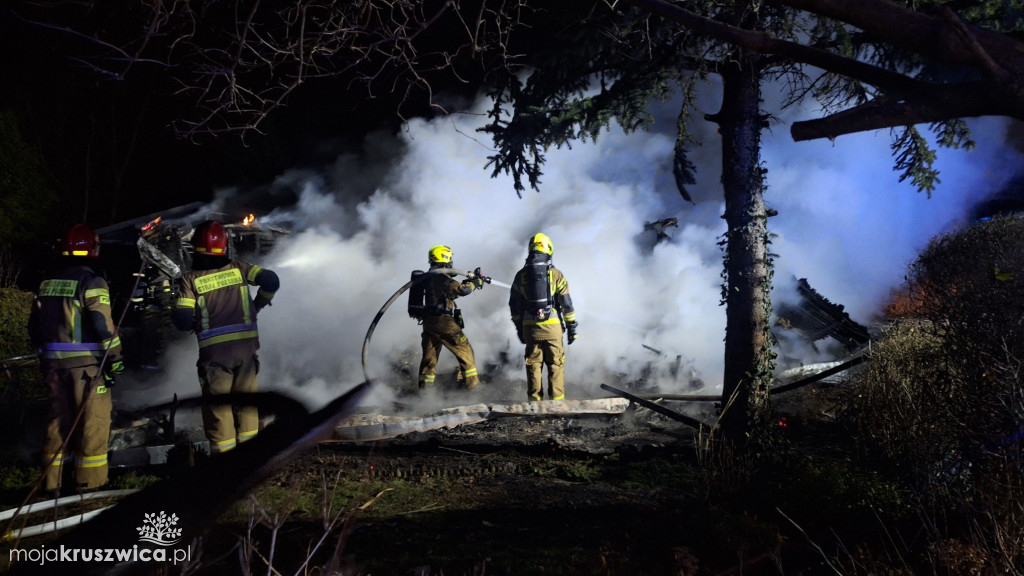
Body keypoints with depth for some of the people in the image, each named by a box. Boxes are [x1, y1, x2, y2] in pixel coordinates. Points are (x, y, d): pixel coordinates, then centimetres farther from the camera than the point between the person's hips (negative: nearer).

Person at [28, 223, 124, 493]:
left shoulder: (47, 284, 10)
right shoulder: (92, 282, -11)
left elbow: (34, 327, 15)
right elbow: (102, 325, -18)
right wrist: (115, 357, -11)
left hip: (54, 362, 6)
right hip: (87, 362, -6)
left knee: (60, 419, 15)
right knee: (93, 420, 3)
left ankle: (52, 481, 19)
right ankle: (90, 481, 6)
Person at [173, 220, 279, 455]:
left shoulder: (191, 279, -2)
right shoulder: (237, 267, 3)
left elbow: (183, 321, -8)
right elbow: (271, 280, -5)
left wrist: (196, 324, 14)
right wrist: (259, 304, 12)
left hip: (214, 352, -2)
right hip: (246, 347, 2)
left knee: (218, 408, 7)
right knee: (246, 401, 15)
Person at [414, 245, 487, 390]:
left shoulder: (428, 277, 15)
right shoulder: (441, 277, -14)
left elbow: (453, 288, 21)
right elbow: (462, 289, -21)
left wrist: (470, 280, 15)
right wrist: (477, 281, -6)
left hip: (428, 322, 9)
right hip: (443, 321, -9)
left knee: (429, 356, 13)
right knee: (464, 349, 3)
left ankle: (424, 387, 14)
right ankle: (471, 382, 6)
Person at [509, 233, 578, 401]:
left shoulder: (521, 275, 4)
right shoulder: (555, 274, -4)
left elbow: (514, 305, 9)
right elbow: (566, 303, -4)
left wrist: (519, 328, 18)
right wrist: (572, 327, 3)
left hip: (530, 327, 2)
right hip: (552, 326, -2)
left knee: (533, 365, 9)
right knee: (556, 365, 5)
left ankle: (535, 401, 10)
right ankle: (556, 401, 4)